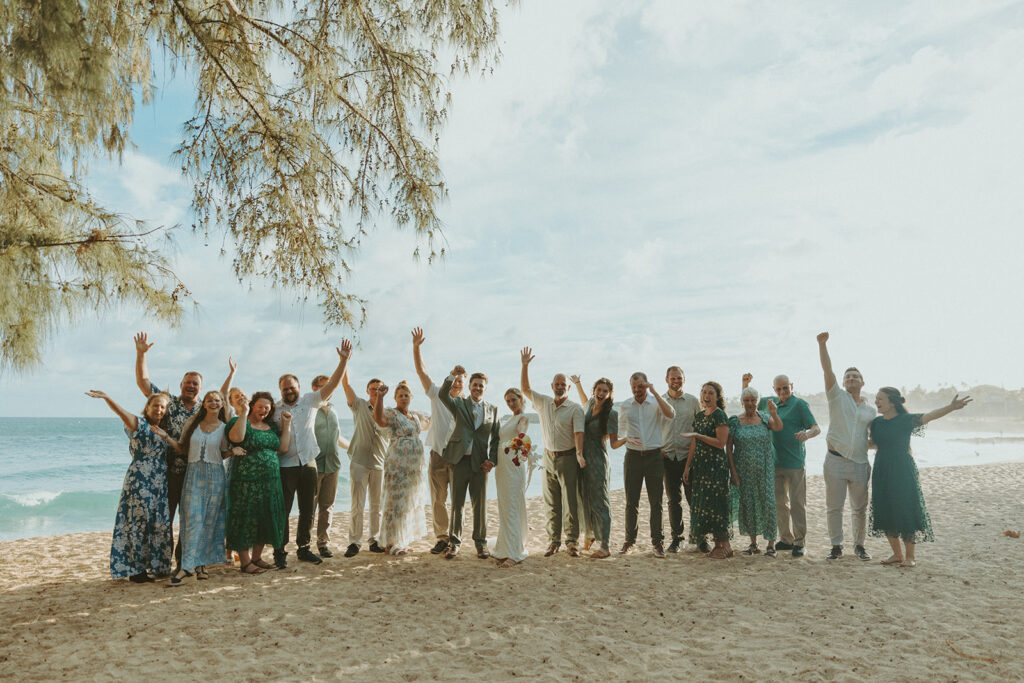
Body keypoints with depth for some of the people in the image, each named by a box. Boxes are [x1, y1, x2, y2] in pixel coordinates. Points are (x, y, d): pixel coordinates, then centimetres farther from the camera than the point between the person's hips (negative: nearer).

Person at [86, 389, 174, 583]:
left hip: (160, 484, 6)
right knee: (138, 522, -2)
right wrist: (106, 398, -42)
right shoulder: (139, 423, -5)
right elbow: (122, 413, -24)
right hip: (139, 481, -6)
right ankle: (135, 570, 7)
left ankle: (156, 566, 19)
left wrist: (166, 436, -4)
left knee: (159, 524, 9)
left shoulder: (162, 430, 14)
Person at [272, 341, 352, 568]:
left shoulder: (310, 401, 4)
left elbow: (331, 385, -4)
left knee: (307, 510, 10)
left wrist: (343, 361, -14)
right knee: (283, 511, 1)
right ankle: (279, 552, 12)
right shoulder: (275, 410, 2)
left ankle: (304, 548, 23)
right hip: (285, 466, -2)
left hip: (309, 464, 2)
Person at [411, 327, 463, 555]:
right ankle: (441, 538, 15)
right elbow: (421, 371, 2)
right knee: (437, 500, 5)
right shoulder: (437, 396, 7)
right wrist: (416, 347, -7)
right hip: (438, 455, 0)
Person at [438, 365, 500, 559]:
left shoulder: (492, 410, 10)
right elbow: (443, 395, -14)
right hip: (459, 460, -1)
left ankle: (481, 543, 18)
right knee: (457, 503, 5)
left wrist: (492, 460, -2)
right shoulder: (459, 404, 6)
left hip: (480, 462, 1)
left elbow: (496, 438, 10)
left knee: (480, 504, 6)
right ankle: (454, 542, 16)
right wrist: (453, 376, -28)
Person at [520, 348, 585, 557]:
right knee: (551, 503, 8)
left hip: (567, 458, -4)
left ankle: (571, 542, 5)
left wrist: (579, 453, -28)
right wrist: (525, 365, 3)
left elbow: (578, 432, -13)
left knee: (570, 502, -2)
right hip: (549, 457, 4)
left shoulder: (575, 409, -4)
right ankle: (553, 541, 14)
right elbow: (525, 388, 12)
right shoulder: (543, 403, 9)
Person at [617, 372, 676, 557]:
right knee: (631, 501, 6)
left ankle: (657, 541, 11)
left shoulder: (656, 403, -1)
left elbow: (670, 414, -22)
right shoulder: (624, 407, 7)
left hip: (654, 456, -2)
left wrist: (654, 392, -20)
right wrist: (627, 439, -1)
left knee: (656, 501, 2)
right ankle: (630, 540, 17)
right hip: (633, 456, 2)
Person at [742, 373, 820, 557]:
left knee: (797, 503, -2)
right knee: (779, 502, 11)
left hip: (794, 462, -6)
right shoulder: (768, 403, 13)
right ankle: (786, 539, 21)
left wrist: (807, 434, -33)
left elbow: (816, 428, -11)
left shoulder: (799, 404, -5)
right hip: (775, 461, 6)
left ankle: (799, 542, 6)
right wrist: (745, 383, 12)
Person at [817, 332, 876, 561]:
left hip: (860, 463, 3)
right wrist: (822, 344, -20)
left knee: (860, 508, 9)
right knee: (834, 506, 2)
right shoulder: (837, 396, 4)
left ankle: (859, 545, 25)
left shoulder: (870, 410, 14)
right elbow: (828, 370, -9)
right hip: (836, 461, -3)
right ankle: (836, 546, 13)